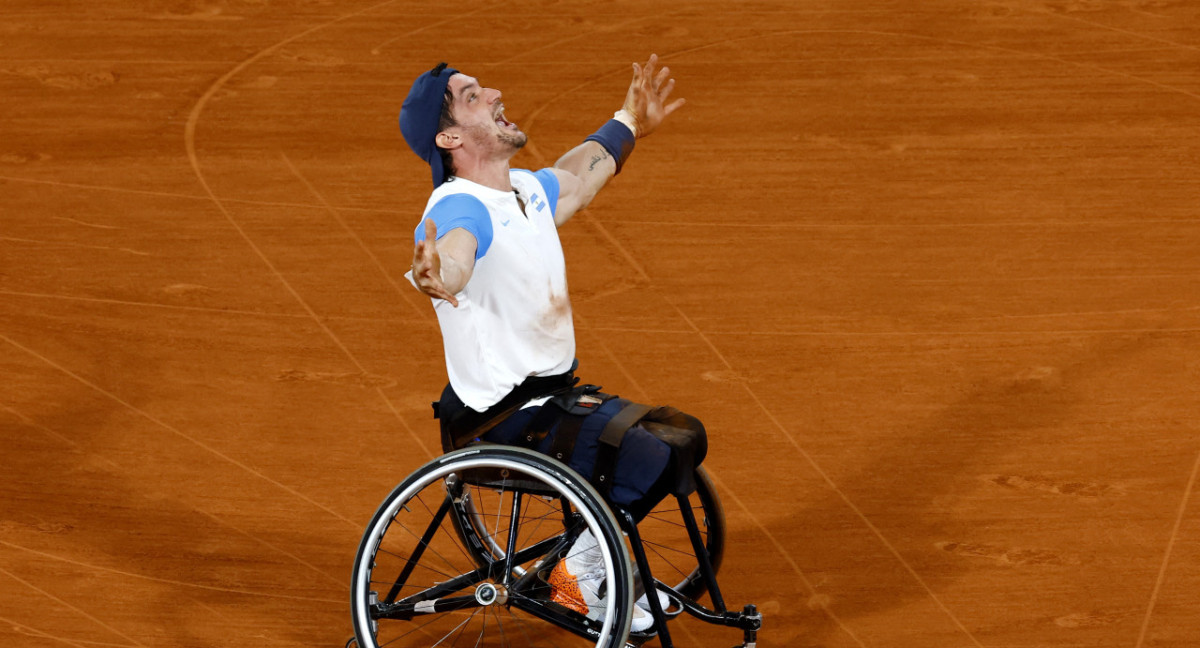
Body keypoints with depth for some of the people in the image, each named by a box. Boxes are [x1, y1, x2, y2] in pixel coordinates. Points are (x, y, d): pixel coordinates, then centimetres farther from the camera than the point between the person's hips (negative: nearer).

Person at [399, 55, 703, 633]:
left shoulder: (529, 191, 8)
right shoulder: (458, 208, -22)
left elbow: (579, 176, 32)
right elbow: (453, 256, -45)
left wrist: (629, 122, 45)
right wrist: (434, 276, -68)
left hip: (555, 397, 10)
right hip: (499, 421, -10)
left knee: (683, 437, 14)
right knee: (651, 461, -24)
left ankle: (588, 564, 20)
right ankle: (579, 573, -4)